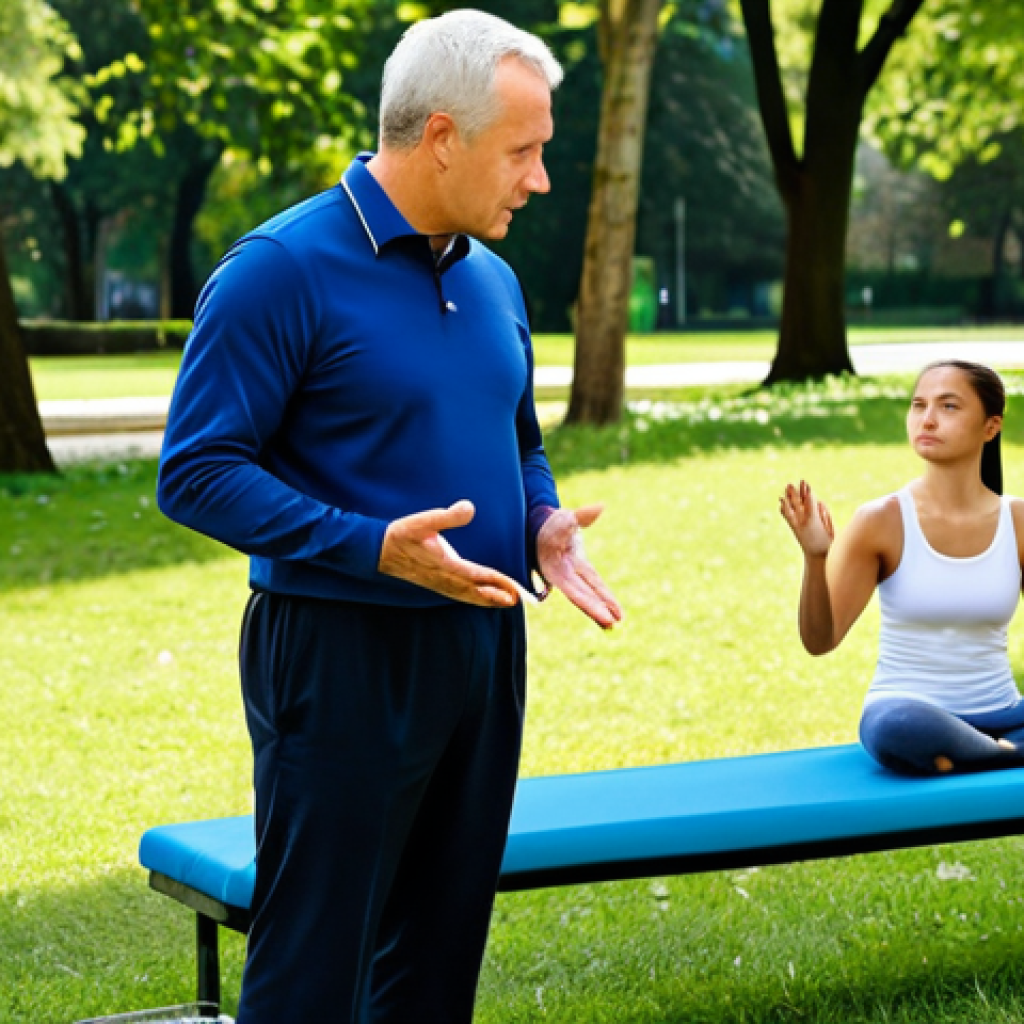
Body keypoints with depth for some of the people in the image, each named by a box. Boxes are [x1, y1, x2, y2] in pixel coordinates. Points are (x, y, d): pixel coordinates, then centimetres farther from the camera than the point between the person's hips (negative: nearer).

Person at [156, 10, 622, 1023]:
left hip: (482, 642, 7)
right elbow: (196, 472, -15)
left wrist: (544, 522, 2)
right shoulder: (281, 269, -13)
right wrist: (373, 547, -24)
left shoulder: (495, 282, 11)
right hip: (343, 659, -7)